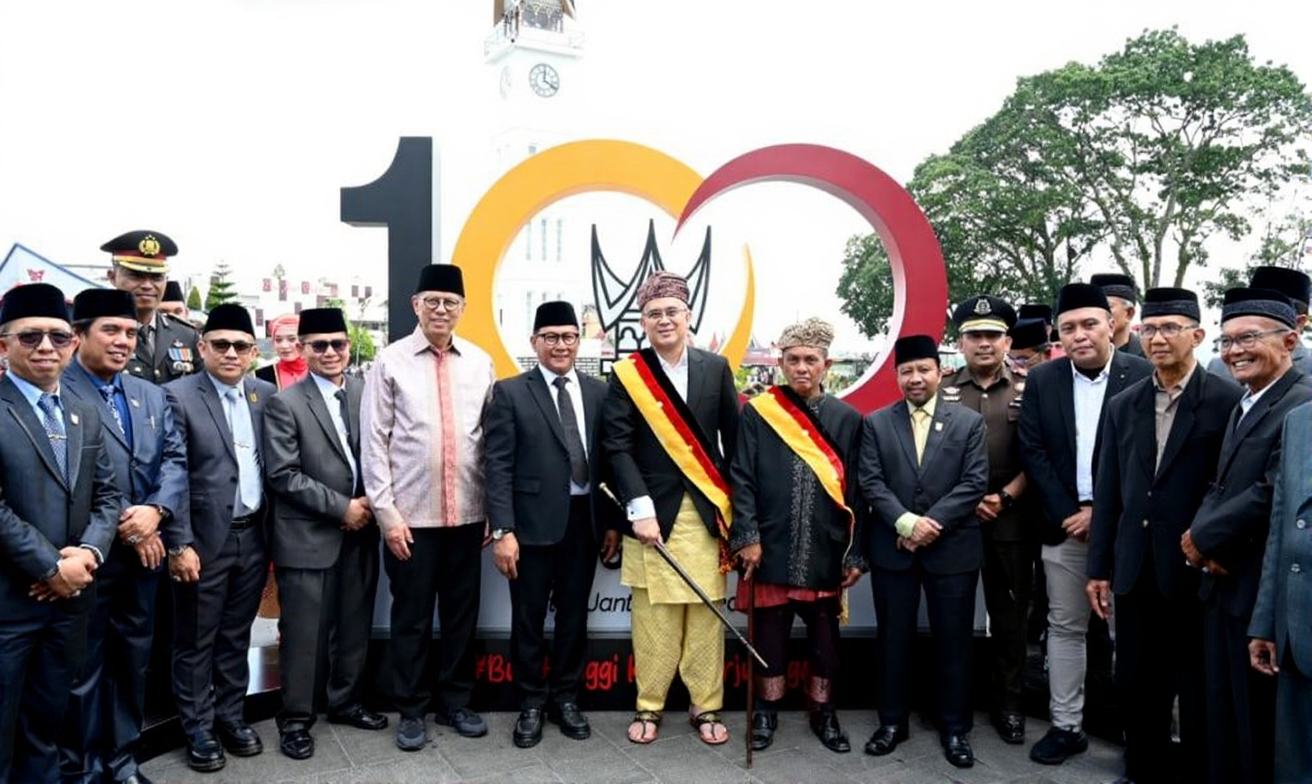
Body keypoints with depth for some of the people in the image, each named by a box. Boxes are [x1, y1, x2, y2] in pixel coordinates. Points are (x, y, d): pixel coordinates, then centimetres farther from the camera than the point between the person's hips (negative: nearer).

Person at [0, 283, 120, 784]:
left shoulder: (86, 414, 11)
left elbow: (107, 495, 9)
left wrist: (88, 552, -8)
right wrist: (51, 567, -15)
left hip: (70, 595, 6)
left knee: (48, 719, 19)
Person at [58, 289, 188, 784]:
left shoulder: (151, 395, 12)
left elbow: (176, 459, 5)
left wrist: (156, 510, -12)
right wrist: (123, 529, -14)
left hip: (144, 550, 6)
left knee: (134, 659, 16)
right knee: (84, 665, 7)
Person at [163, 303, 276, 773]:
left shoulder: (265, 396, 5)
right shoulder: (178, 396, -9)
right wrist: (179, 543, -15)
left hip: (253, 537, 4)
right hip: (205, 540, -4)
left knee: (236, 636, 17)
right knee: (196, 641, 10)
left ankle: (230, 716, 31)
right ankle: (198, 728, 25)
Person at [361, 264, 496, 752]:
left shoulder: (480, 363, 5)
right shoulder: (391, 362, -2)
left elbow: (492, 439, 8)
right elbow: (374, 443, -3)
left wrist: (492, 507, 6)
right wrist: (386, 511, -7)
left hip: (467, 513, 3)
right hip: (410, 514, -2)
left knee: (462, 613, 13)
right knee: (411, 617, 8)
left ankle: (454, 703, 30)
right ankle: (411, 711, 25)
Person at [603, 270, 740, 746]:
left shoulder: (716, 368, 7)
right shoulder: (626, 374, 1)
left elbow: (735, 440, 7)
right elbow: (617, 446, -4)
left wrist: (735, 507, 2)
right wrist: (639, 508, -13)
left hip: (706, 511, 2)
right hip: (653, 511, -1)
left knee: (706, 614, 7)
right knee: (652, 617, 5)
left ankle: (706, 707, 21)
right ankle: (649, 706, 20)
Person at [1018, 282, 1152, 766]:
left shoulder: (1144, 376, -4)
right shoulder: (1042, 380, 4)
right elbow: (1032, 452, 1)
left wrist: (1104, 512, -12)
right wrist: (1068, 513, -8)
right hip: (1065, 524, 3)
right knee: (1065, 627, 11)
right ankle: (1066, 725, 22)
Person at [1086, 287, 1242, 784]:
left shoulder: (1228, 400, -6)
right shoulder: (1123, 406, 9)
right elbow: (1109, 494, 9)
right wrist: (1100, 567, 8)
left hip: (1197, 570, -5)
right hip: (1135, 572, 5)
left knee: (1199, 691, 9)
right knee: (1136, 688, 14)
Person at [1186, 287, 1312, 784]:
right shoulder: (1243, 407, 15)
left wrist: (1202, 538, -13)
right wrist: (1203, 534, -4)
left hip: (1263, 593, -9)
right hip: (1226, 585, 9)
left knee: (1260, 722, 4)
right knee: (1225, 717, 18)